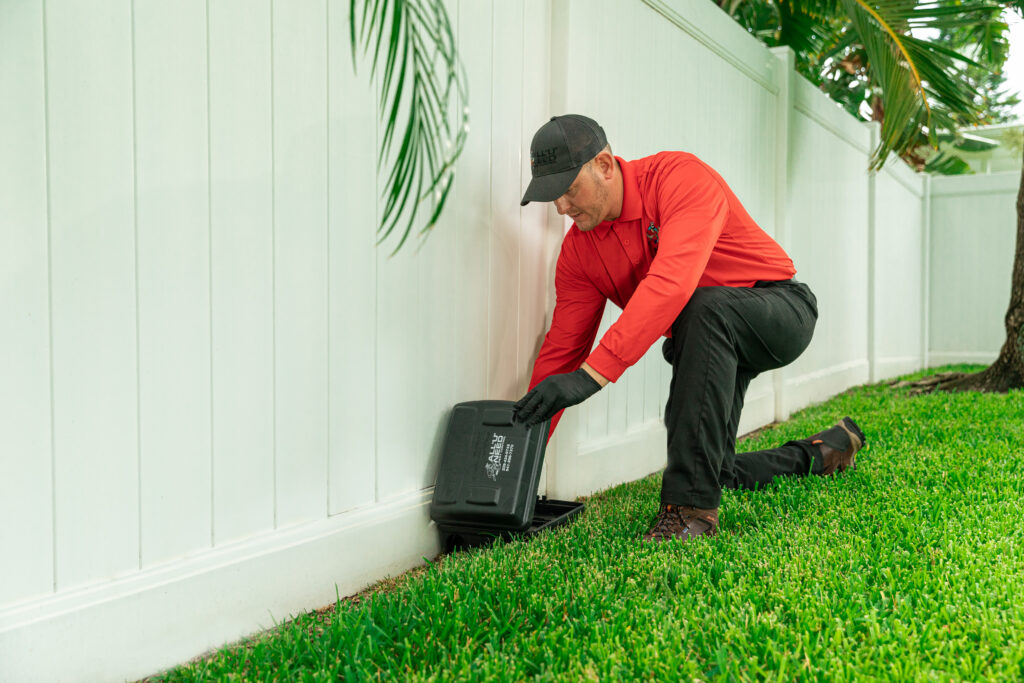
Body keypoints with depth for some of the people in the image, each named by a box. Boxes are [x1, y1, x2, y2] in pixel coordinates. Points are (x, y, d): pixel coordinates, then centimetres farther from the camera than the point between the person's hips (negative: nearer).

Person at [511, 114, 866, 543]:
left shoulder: (680, 176, -27)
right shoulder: (578, 250, -7)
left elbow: (672, 283, -43)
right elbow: (562, 349, -7)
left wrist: (592, 374, -50)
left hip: (781, 312, -7)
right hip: (709, 342, 7)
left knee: (705, 308, -41)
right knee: (718, 473, 3)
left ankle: (691, 507, -36)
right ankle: (822, 453, 33)